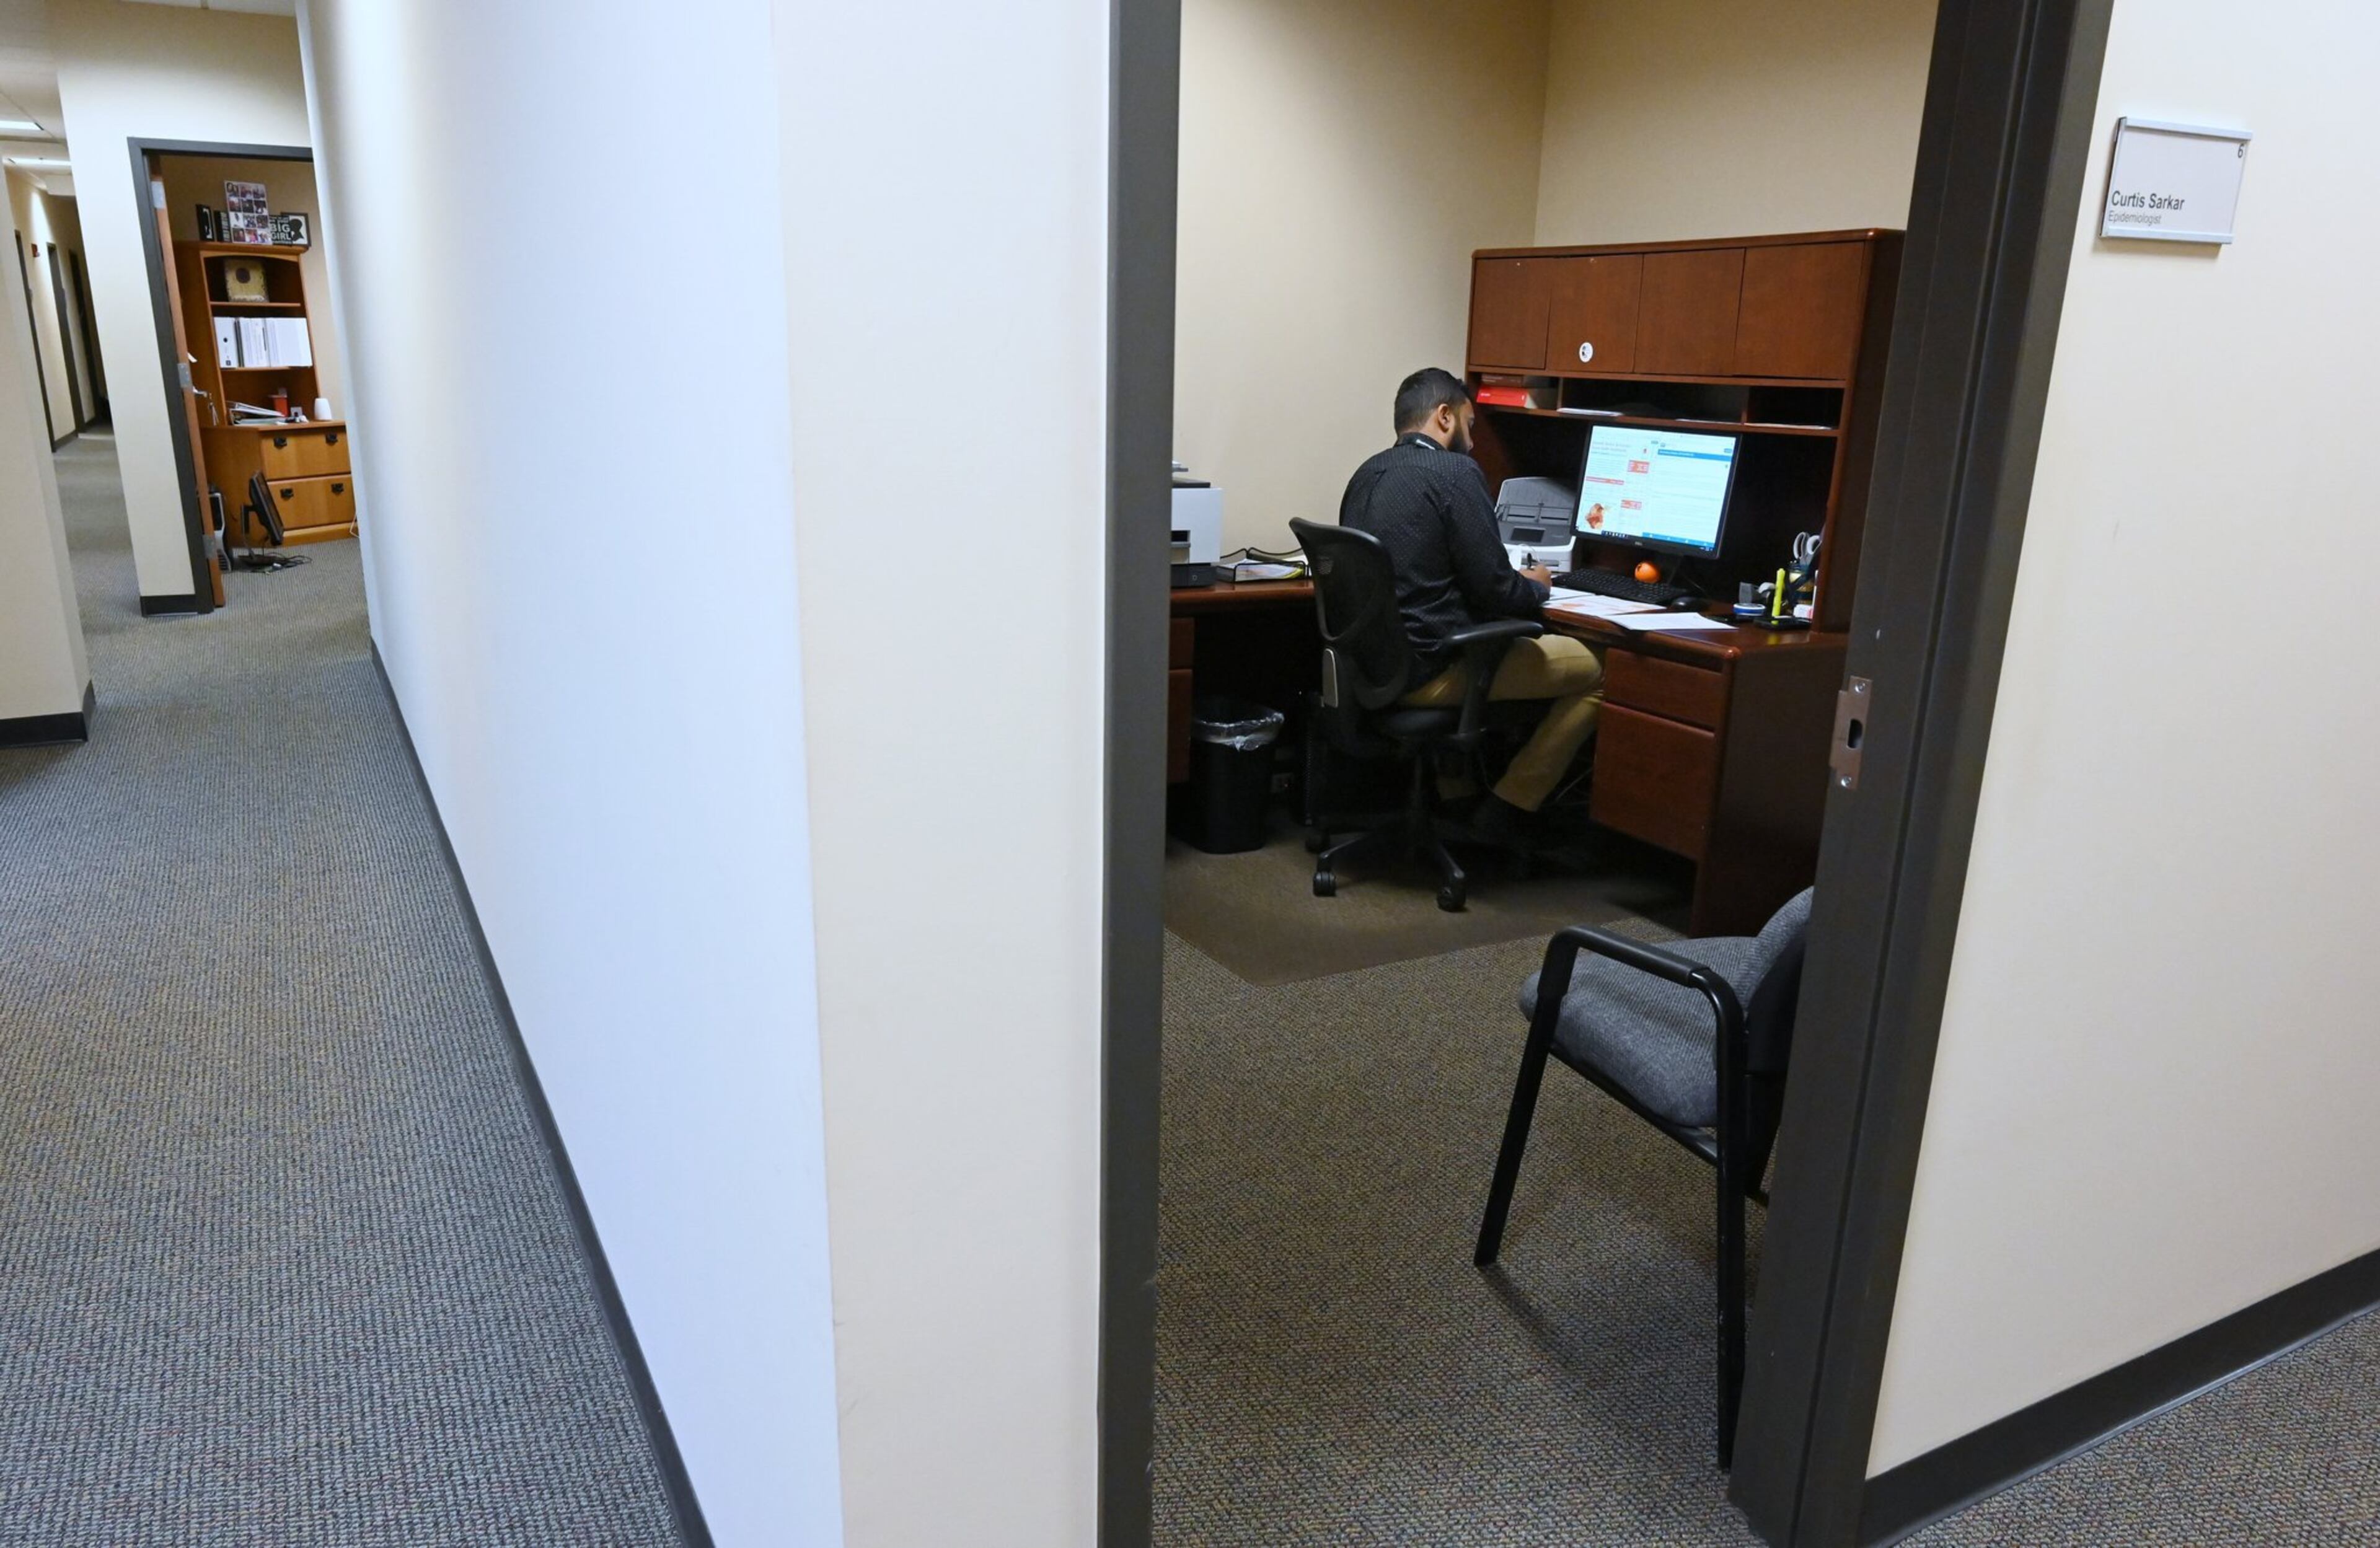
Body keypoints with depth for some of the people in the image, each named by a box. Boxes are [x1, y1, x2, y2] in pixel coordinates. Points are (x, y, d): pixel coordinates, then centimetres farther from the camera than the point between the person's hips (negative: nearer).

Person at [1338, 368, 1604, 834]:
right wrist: (1537, 587, 6)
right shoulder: (1455, 473, -15)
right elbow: (1496, 590, -16)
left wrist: (1515, 582, 20)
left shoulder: (1367, 474, 10)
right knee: (1593, 669, 5)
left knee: (1517, 645, 34)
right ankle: (1508, 812, 8)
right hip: (1429, 672, -9)